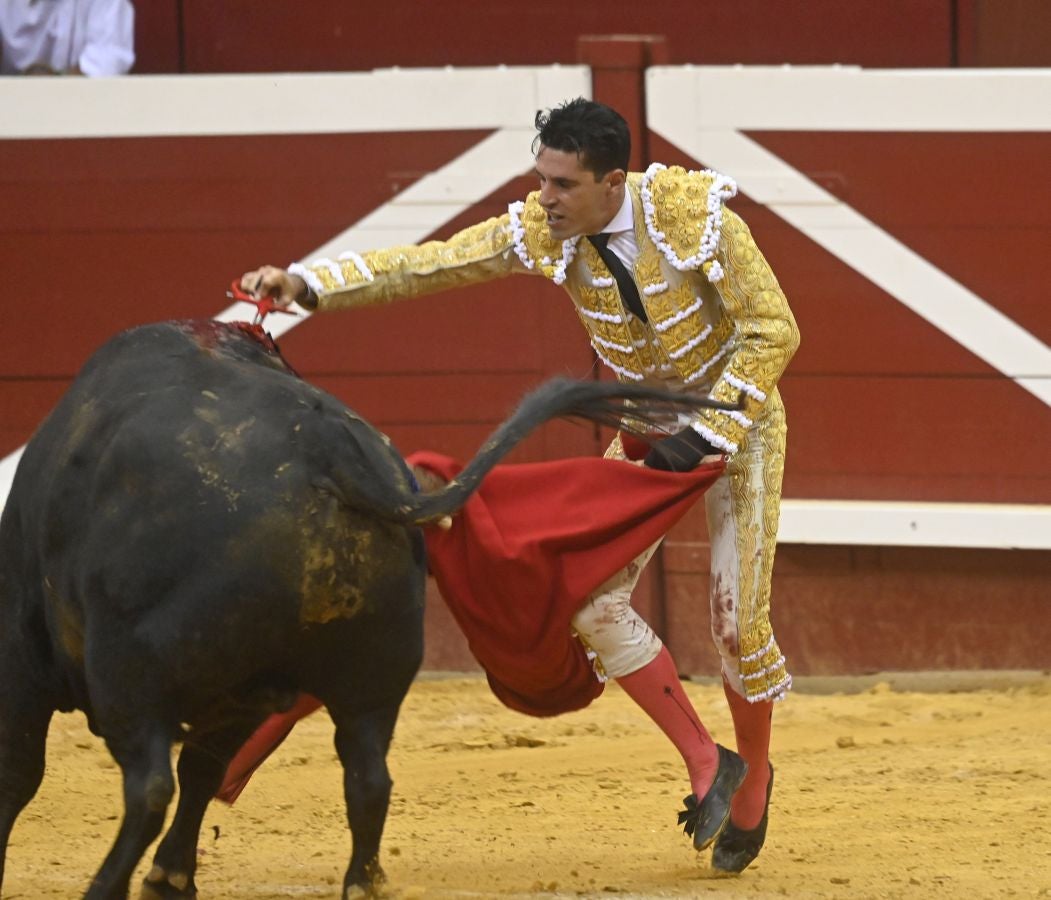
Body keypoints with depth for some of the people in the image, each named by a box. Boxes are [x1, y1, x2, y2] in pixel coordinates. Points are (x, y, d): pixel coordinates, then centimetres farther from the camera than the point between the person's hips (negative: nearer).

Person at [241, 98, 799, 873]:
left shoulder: (696, 215, -27)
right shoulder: (542, 230, -15)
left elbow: (774, 330, -22)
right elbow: (428, 264, -15)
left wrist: (710, 432, -26)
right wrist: (306, 284, -25)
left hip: (739, 412, -5)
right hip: (649, 422, 5)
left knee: (736, 620, -5)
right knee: (596, 602, -9)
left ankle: (752, 781, 23)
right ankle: (707, 765, 5)